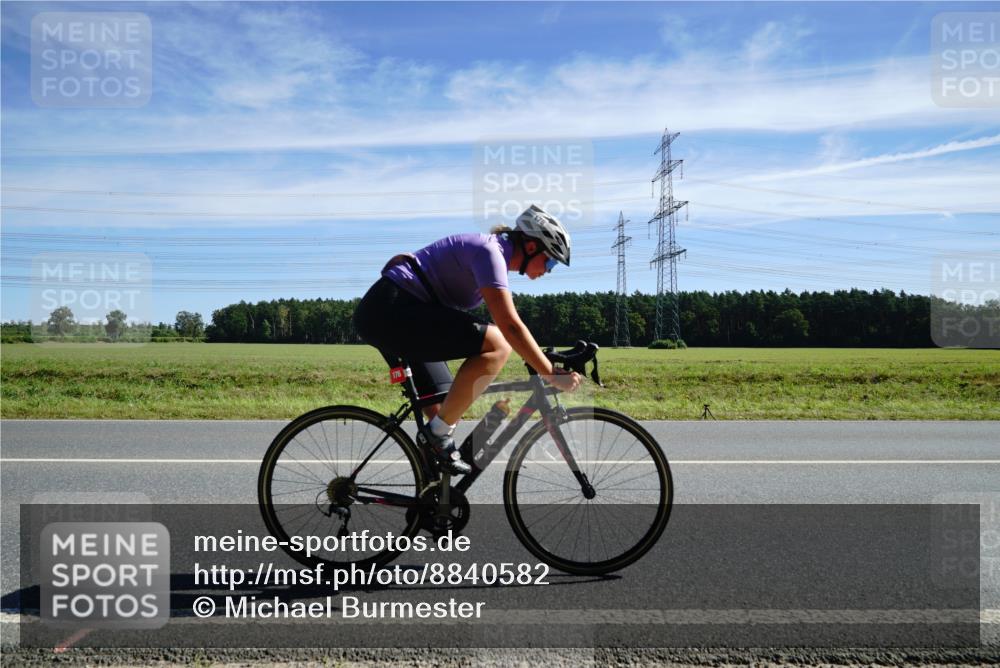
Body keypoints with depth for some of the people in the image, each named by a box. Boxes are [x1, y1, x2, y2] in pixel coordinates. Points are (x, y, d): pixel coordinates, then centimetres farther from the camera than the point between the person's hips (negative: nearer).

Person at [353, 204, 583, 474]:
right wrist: (552, 374, -19)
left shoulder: (496, 255, 17)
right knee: (497, 344, -21)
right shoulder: (489, 252, -14)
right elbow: (510, 327, -23)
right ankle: (437, 434, -12)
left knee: (443, 408, 12)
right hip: (391, 309, -11)